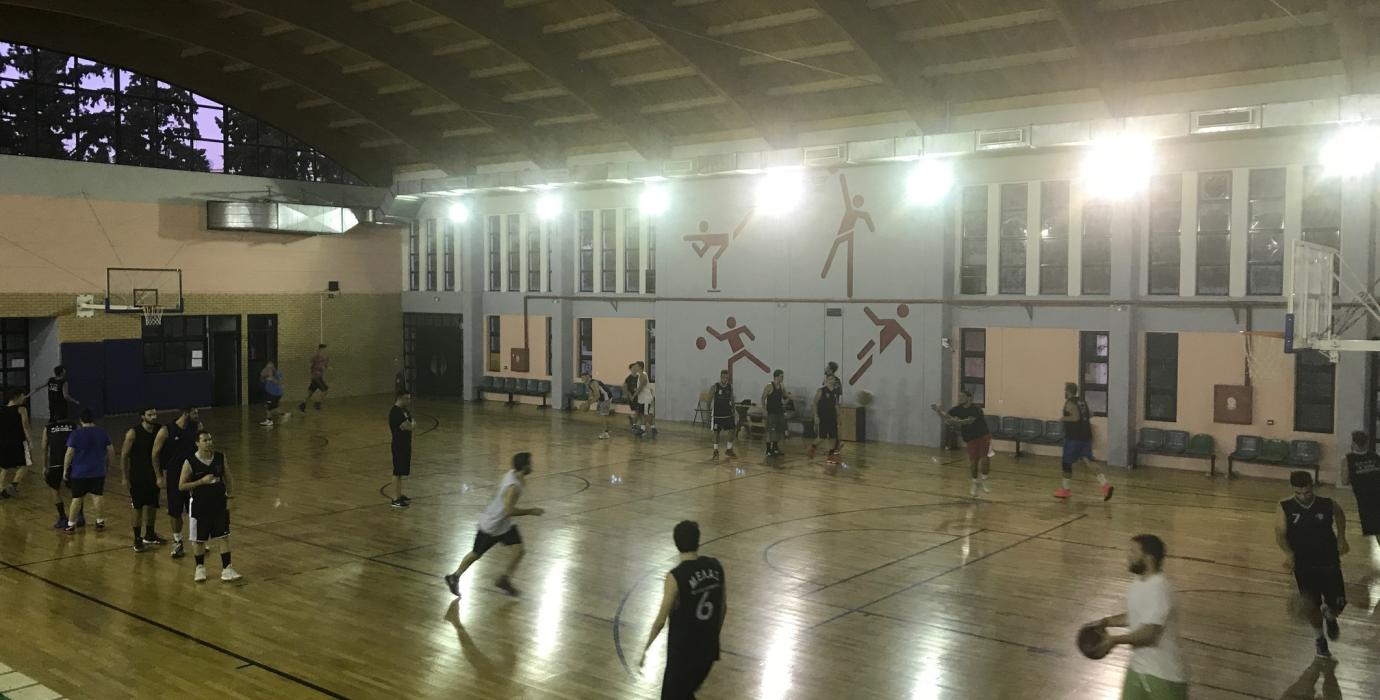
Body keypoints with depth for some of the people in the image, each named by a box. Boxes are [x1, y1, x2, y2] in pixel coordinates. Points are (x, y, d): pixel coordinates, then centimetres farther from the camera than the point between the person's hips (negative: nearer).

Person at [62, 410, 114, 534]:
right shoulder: (103, 432, 1)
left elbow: (69, 453, -10)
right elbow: (111, 451, 4)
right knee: (97, 497, 7)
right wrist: (109, 465, 16)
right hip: (98, 472, 2)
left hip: (79, 473, -2)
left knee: (77, 499, 6)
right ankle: (100, 522, 13)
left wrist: (65, 470, -1)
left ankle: (71, 525, 10)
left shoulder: (76, 434, -7)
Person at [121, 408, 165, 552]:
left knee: (153, 506, 14)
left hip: (153, 475, 4)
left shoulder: (160, 430, -5)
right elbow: (124, 455, -9)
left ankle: (150, 535, 30)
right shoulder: (133, 433, -15)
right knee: (138, 508, 1)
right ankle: (138, 540, 11)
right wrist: (126, 477, -8)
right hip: (138, 477, -4)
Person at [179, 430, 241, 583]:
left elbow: (227, 477, 9)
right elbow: (181, 486, -9)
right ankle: (200, 568, 30)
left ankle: (226, 570, 3)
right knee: (198, 539, 10)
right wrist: (202, 481, -20)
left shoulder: (221, 457, -4)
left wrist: (228, 496, 5)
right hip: (199, 505, -2)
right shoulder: (190, 462, -12)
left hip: (219, 503, 2)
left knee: (224, 536, -1)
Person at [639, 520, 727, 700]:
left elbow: (661, 621, -16)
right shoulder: (716, 566, -4)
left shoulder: (675, 577, -21)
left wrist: (645, 649, -3)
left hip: (683, 651, -6)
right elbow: (723, 608, 8)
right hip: (708, 648, 6)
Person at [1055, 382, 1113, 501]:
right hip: (1086, 436, 8)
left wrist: (1064, 418, -10)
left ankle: (1066, 489, 18)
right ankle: (1105, 485, -14)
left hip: (1074, 437, -8)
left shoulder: (1069, 403, -13)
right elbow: (1090, 414, 20)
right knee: (1087, 461, 4)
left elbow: (1076, 417, -24)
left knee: (1066, 462, 7)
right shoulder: (1082, 401, 13)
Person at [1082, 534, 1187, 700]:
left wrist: (1115, 640, -17)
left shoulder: (1158, 589, -25)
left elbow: (1148, 633, -27)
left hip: (1164, 674, -9)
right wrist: (1106, 622, 8)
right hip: (1138, 667, 9)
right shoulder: (1140, 582, 6)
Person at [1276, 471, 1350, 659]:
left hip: (1329, 563, 1)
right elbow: (1280, 535, -12)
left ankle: (1329, 616, 43)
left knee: (1338, 606, 4)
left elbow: (1340, 515, 14)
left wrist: (1341, 538, 6)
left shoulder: (1328, 505, -10)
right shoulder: (1285, 508, -13)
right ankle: (1319, 638, 16)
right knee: (1309, 604, -13)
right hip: (1303, 565, -1)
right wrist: (1288, 553, -29)